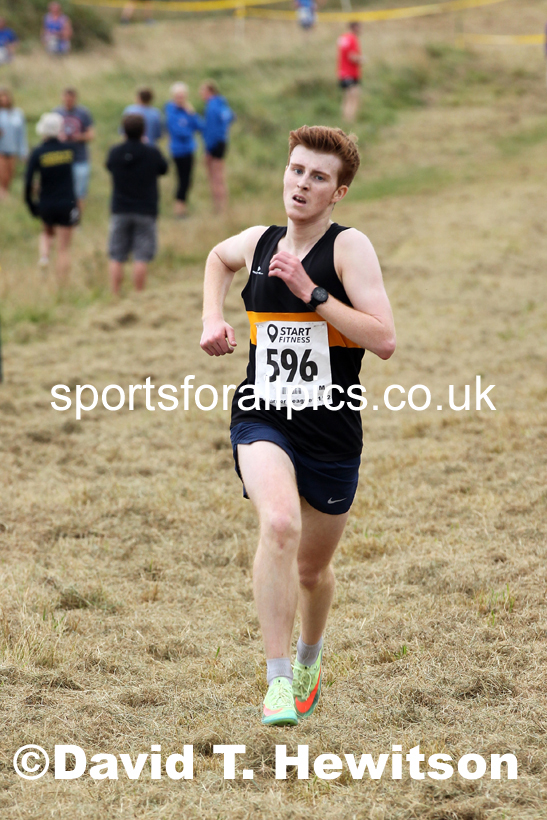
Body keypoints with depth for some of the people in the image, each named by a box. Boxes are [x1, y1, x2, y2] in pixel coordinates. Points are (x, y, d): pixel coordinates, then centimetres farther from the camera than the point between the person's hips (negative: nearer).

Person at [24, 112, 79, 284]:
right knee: (63, 249, 5)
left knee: (47, 232, 31)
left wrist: (31, 204, 2)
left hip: (46, 205, 0)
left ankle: (44, 255, 3)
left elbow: (28, 182, -11)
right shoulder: (68, 148, -6)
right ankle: (63, 285, 3)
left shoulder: (37, 153, -9)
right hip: (67, 204, 0)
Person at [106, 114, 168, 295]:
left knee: (116, 258, 6)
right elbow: (163, 169, 10)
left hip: (120, 211, 2)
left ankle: (115, 295, 5)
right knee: (141, 258, -1)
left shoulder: (114, 153, -3)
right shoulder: (152, 153, -9)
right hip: (145, 212, -2)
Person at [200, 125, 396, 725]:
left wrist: (311, 292, -22)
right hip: (262, 420, 1)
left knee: (312, 568, 15)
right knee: (279, 523, -29)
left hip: (332, 430, -1)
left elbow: (384, 341, -20)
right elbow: (218, 258, 31)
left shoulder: (349, 247, -9)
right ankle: (278, 681, -25)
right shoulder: (257, 243, 4)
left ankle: (310, 656, 49)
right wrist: (212, 320, 15)